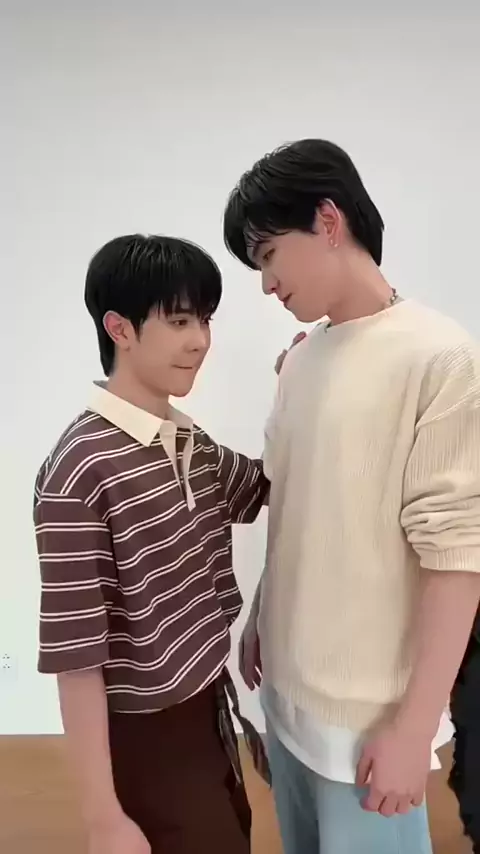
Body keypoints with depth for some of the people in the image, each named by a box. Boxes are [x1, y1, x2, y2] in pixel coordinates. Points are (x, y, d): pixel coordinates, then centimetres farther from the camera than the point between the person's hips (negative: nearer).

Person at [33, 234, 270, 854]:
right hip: (147, 736, -7)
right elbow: (74, 655, -21)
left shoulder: (192, 443, -1)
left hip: (211, 707, 7)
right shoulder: (78, 470, -24)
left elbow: (268, 493, 15)